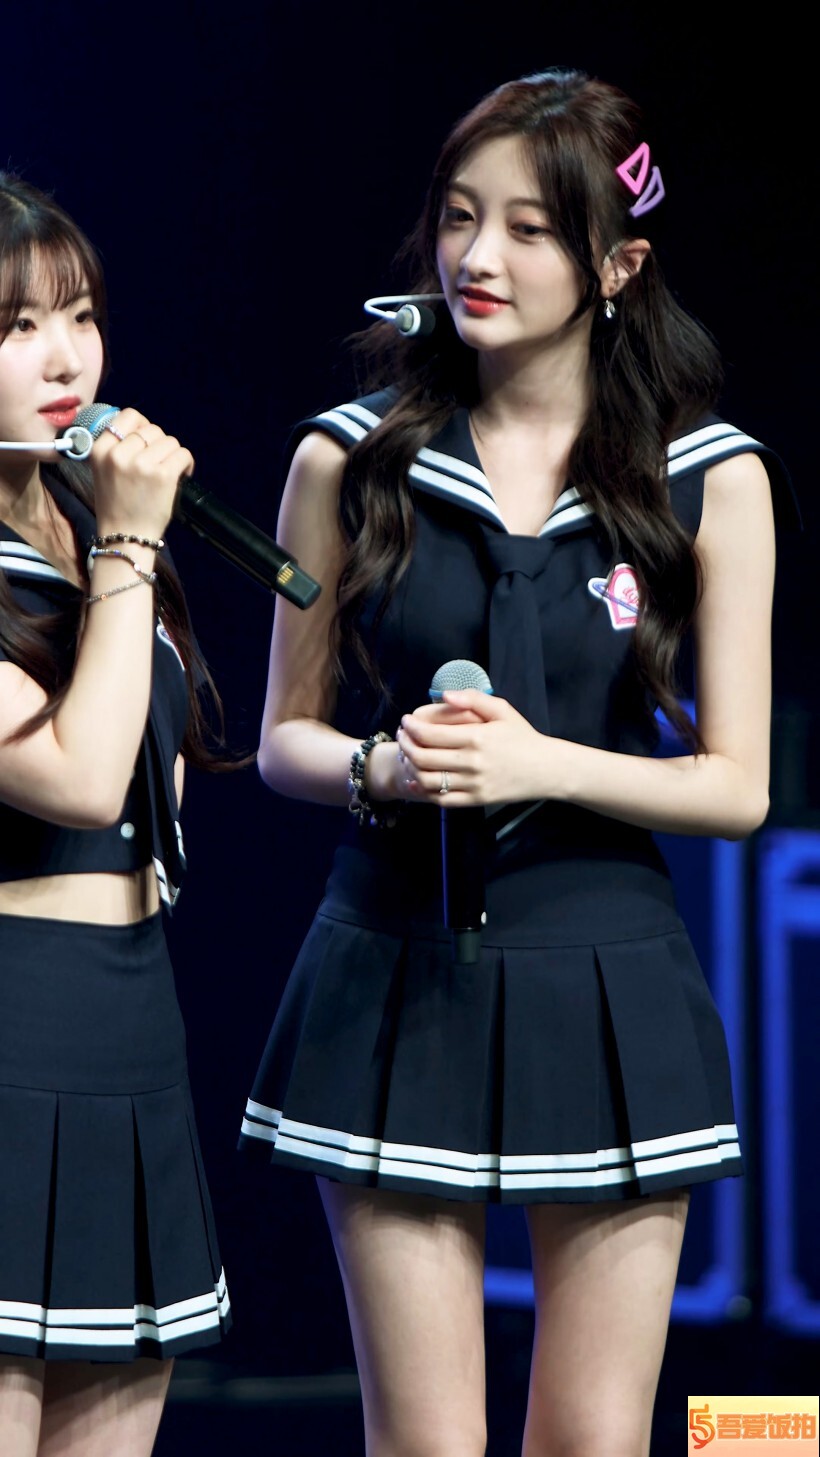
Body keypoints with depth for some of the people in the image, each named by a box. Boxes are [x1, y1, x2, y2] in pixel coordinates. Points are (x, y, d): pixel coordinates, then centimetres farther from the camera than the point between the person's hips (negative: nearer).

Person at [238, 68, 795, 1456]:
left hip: (609, 989, 0)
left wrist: (542, 765, -15)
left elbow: (736, 786, 1)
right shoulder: (350, 460, 3)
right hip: (397, 978, 0)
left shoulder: (710, 479, 1)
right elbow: (285, 737, 10)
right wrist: (381, 767, -12)